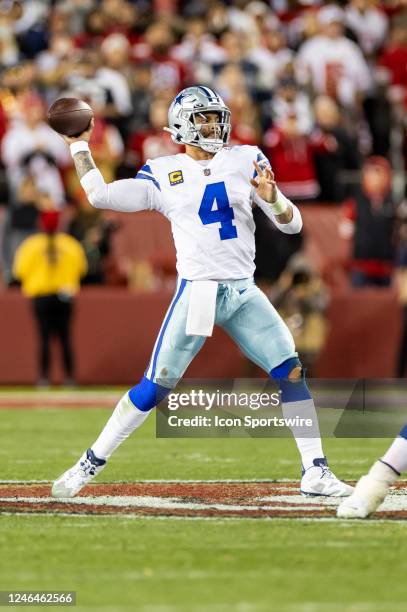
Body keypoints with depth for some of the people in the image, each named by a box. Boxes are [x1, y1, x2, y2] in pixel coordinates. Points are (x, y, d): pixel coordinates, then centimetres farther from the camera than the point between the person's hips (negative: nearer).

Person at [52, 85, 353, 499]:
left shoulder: (245, 160, 7)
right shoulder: (163, 174, 4)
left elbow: (292, 224, 6)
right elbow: (99, 195, 2)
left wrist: (271, 198, -15)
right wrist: (78, 145, 7)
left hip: (244, 293, 2)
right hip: (196, 292, -2)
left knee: (292, 372, -7)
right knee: (154, 387, -6)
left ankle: (315, 473, -1)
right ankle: (91, 463, 6)